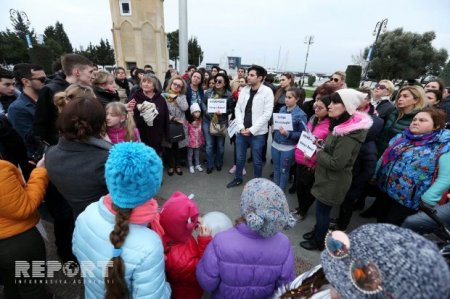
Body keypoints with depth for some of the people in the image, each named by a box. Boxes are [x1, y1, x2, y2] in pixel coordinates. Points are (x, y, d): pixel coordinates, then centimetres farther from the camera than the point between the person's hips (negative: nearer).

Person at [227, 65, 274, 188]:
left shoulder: (267, 92, -9)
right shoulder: (244, 90, 5)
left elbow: (267, 114, -13)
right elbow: (237, 109, 5)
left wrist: (252, 129, -15)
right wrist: (241, 127, -7)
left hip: (257, 133, -4)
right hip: (241, 131, 4)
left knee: (257, 161, 10)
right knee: (240, 158, 17)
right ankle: (238, 178, 37)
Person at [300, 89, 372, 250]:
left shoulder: (349, 134, -27)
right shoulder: (342, 125, 3)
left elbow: (336, 163, -27)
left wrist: (318, 151, -14)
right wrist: (319, 146, -2)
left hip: (334, 181, -9)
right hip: (328, 177, 9)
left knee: (322, 211, 10)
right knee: (321, 209, 23)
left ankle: (318, 241, 32)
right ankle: (317, 231, 45)